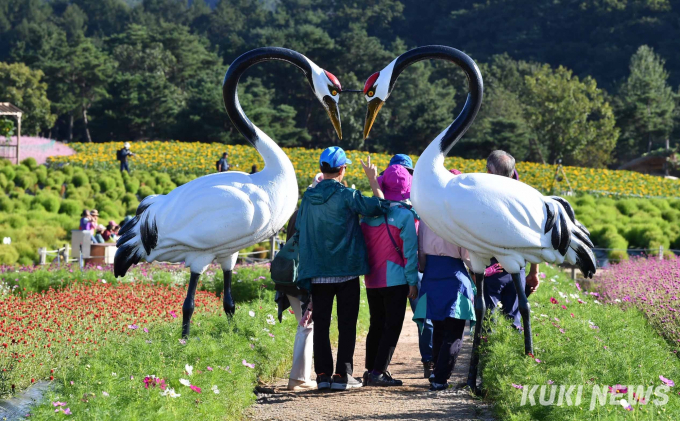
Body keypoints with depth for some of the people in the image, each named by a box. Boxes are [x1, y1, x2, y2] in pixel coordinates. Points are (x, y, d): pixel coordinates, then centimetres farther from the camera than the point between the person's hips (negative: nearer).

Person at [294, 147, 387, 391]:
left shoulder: (308, 197, 5)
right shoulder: (346, 196, -11)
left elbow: (299, 233, 13)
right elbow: (379, 207, -13)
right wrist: (373, 181, 0)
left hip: (317, 272, 4)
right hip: (346, 270, -4)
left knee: (321, 323, 8)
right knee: (346, 324, 3)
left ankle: (322, 374, 5)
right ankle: (342, 375, 1)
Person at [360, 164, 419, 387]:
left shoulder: (368, 214, 5)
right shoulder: (405, 215, -11)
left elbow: (362, 245, 12)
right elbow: (409, 251, -10)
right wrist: (413, 281, -5)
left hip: (372, 280, 5)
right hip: (396, 280, -5)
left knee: (376, 326, 15)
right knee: (392, 326, -1)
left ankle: (370, 370, 17)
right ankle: (378, 372, -7)